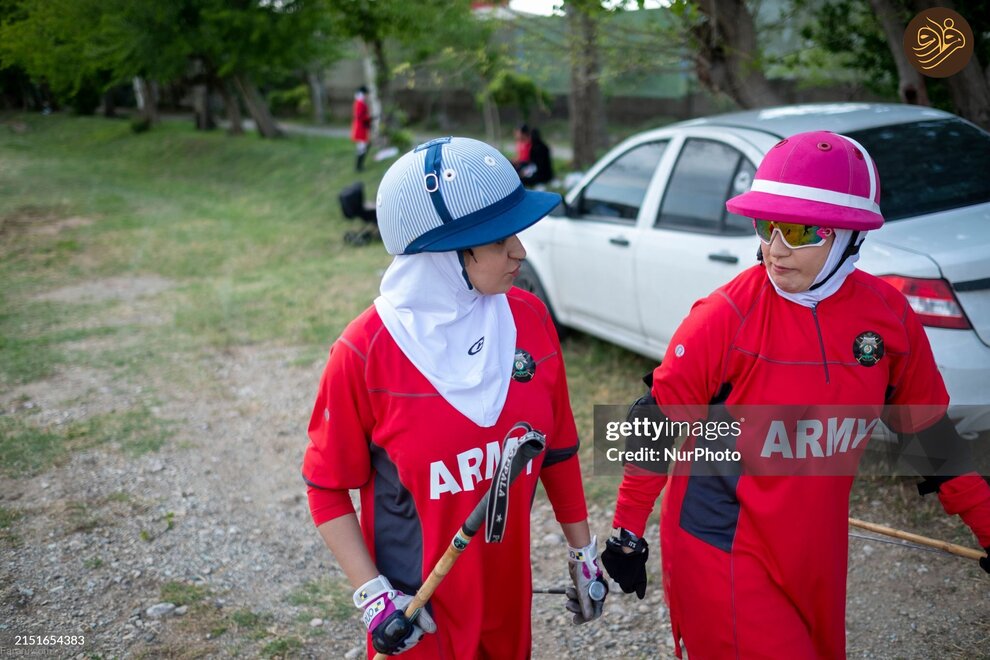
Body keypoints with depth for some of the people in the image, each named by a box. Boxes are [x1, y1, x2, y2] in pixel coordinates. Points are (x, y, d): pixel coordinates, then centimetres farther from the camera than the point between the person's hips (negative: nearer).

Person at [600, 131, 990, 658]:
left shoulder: (890, 315, -7)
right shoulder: (726, 316, -19)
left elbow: (927, 431, 6)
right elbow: (657, 427, -10)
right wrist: (627, 531, -6)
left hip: (817, 551, 5)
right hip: (722, 551, -5)